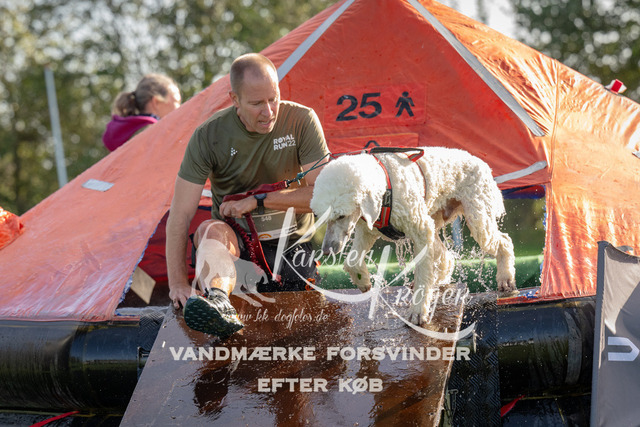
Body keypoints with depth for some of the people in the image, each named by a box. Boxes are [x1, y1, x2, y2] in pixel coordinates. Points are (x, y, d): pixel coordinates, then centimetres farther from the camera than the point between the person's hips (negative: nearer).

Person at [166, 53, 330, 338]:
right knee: (209, 229, -38)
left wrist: (257, 200, -18)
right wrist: (177, 282, -27)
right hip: (236, 240, -2)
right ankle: (219, 303, -64)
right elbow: (180, 215, -15)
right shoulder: (209, 136, -11)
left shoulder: (301, 121, -9)